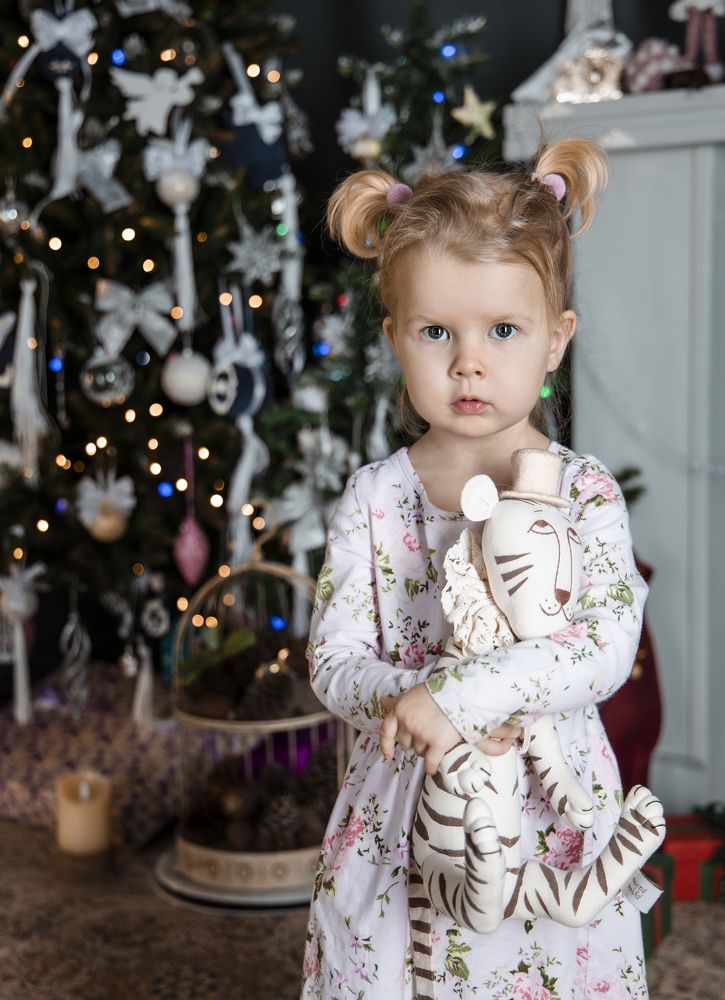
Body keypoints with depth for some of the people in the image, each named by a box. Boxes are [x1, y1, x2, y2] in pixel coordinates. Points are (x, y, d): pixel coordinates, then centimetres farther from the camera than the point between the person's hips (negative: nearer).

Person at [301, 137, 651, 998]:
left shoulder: (584, 492, -8)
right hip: (400, 817, 1)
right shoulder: (375, 497, -3)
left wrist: (457, 695, -28)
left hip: (546, 811, -1)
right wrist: (406, 704, -25)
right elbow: (334, 660, -5)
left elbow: (608, 644, -20)